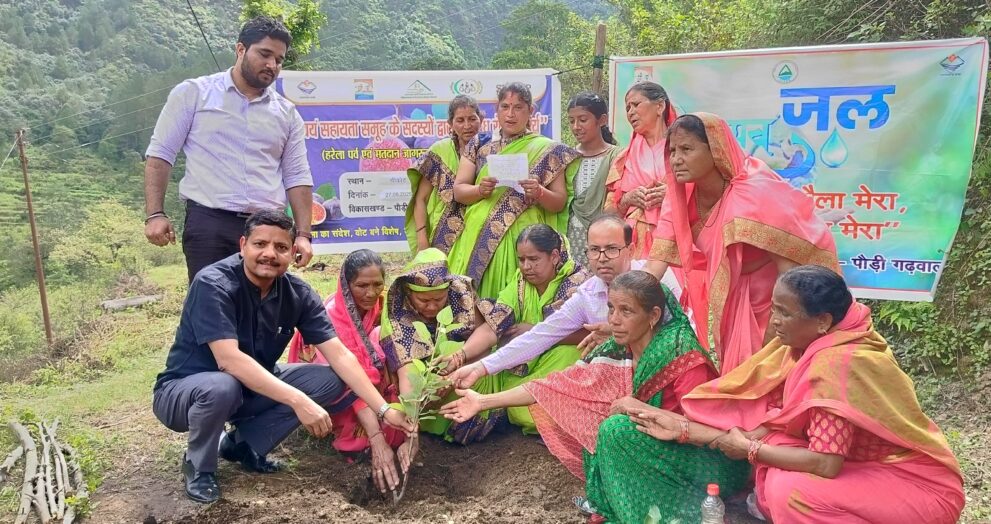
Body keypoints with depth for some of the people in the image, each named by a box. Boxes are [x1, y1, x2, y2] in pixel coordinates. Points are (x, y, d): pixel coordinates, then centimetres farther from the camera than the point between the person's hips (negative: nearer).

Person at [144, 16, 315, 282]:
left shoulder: (287, 113, 13)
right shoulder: (194, 93, 5)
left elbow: (297, 177, 12)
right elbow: (160, 153, 4)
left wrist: (303, 234, 2)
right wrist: (155, 214, -6)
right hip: (209, 224, -3)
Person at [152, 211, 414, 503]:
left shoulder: (298, 294, -10)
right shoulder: (213, 284, -26)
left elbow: (340, 355, -14)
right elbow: (229, 360, -37)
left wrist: (383, 410, -24)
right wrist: (298, 400, -43)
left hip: (253, 388, 5)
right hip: (184, 390, -5)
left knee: (333, 381, -12)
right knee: (222, 387, -39)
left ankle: (244, 444, 2)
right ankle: (198, 466, -7)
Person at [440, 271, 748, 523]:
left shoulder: (683, 356, -21)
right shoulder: (616, 355, -3)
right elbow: (561, 386, -5)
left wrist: (641, 409, -30)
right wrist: (484, 401, -7)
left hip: (707, 458, -6)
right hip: (654, 451, 7)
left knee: (617, 429, -25)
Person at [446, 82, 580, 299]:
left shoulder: (546, 149, 4)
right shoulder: (479, 147, 12)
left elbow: (561, 202, 4)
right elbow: (458, 191, 8)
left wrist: (539, 193, -16)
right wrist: (480, 189, -12)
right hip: (481, 239, 2)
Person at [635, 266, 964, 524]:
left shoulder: (837, 364, -29)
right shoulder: (812, 346, -4)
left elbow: (825, 464, -30)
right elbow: (773, 420, -3)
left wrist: (749, 449, -16)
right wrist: (685, 428, -5)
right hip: (871, 468, 8)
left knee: (791, 492, -27)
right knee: (773, 449, -8)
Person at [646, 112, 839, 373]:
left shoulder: (755, 195, -26)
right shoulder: (681, 197, -9)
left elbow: (792, 273, -27)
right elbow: (655, 267, -11)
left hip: (777, 305, -5)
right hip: (730, 307, 6)